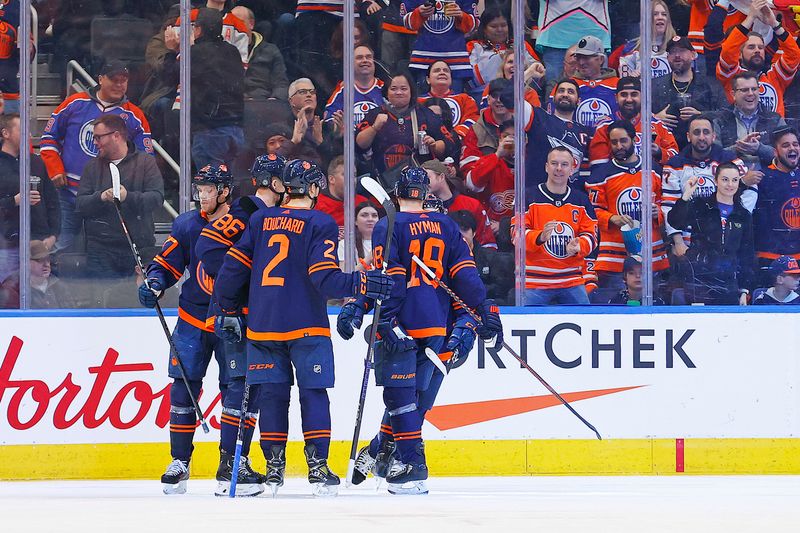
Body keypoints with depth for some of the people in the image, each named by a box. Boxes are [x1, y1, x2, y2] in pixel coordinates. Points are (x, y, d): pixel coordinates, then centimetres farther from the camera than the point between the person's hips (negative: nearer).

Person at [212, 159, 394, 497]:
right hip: (306, 326, -4)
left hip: (263, 326, 4)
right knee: (313, 393, 1)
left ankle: (274, 468, 8)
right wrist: (363, 284, -14)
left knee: (272, 394, 9)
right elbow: (325, 278, -16)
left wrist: (228, 310, 17)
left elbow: (234, 266, 8)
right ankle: (317, 466, -5)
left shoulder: (260, 221, 8)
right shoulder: (320, 224, -6)